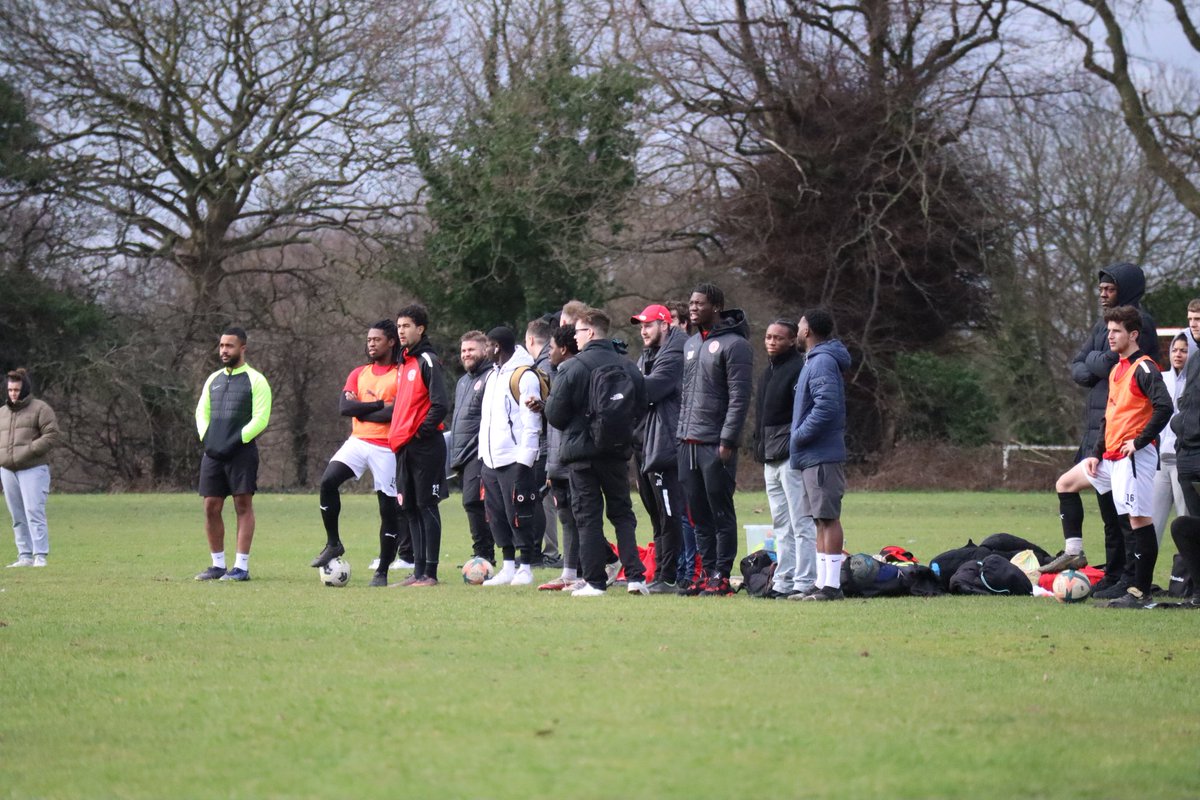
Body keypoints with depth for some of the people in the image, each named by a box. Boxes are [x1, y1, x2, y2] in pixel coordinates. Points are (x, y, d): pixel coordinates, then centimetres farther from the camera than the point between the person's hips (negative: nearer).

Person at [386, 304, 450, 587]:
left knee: (426, 507, -5)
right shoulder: (403, 362, 16)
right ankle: (418, 571, 13)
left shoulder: (428, 361, -10)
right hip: (404, 446, 9)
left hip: (425, 446, -9)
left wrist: (421, 432, -14)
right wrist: (398, 436, 13)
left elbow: (440, 405, -17)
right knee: (410, 509, 9)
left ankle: (430, 573, -3)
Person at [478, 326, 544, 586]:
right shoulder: (493, 375, 18)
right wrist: (483, 455, 15)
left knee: (518, 515, -6)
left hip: (514, 460, -9)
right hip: (492, 461, 9)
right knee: (497, 515, 9)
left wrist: (523, 462, -18)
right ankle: (508, 567, 15)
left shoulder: (524, 376, -11)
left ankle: (525, 568, 0)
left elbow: (531, 423, -15)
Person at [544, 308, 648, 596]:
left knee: (588, 517, 3)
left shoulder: (573, 367, -11)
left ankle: (595, 581, 0)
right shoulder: (628, 367, 2)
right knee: (622, 513, 12)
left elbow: (555, 413, -9)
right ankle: (635, 576, 1)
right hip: (618, 452, 4)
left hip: (582, 451, -4)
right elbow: (641, 408, 5)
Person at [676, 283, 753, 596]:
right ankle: (706, 571, 15)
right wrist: (681, 433, 14)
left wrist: (728, 440, -18)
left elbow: (740, 397, -13)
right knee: (698, 513, 9)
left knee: (721, 513, -3)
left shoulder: (734, 345, -8)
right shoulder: (691, 344, 17)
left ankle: (721, 576, -1)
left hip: (716, 444, -8)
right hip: (689, 442, 8)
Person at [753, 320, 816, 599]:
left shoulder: (799, 368, -10)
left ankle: (804, 582, -9)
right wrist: (759, 446, 19)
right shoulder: (768, 371, 19)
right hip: (771, 459, 10)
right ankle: (784, 581, 17)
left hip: (792, 457, -10)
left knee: (801, 523, -8)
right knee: (781, 524, 13)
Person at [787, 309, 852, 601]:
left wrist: (799, 436, -17)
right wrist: (799, 438, 13)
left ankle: (832, 584, -8)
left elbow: (826, 406, -25)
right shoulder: (814, 360, 18)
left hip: (821, 456, -11)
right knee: (821, 520, 12)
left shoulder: (822, 362, -14)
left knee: (828, 518, -8)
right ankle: (822, 582, 17)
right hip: (812, 456, 11)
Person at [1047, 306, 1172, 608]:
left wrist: (1140, 441, -20)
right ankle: (1074, 553, 18)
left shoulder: (1143, 367, -12)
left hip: (1133, 456, -11)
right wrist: (1097, 453, 15)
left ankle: (1140, 592, -10)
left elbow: (1164, 406, -24)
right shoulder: (1117, 370, 17)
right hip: (1111, 455, 11)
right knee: (1066, 483, 18)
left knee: (1139, 518, -10)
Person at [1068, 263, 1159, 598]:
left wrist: (1093, 361, 1)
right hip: (1099, 429, 9)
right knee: (1109, 507, 13)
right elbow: (1077, 369, 15)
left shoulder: (1139, 322, -8)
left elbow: (1111, 362, -19)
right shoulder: (1102, 325, 19)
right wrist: (1097, 369, -5)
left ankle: (1131, 579, -9)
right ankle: (1113, 574, 19)